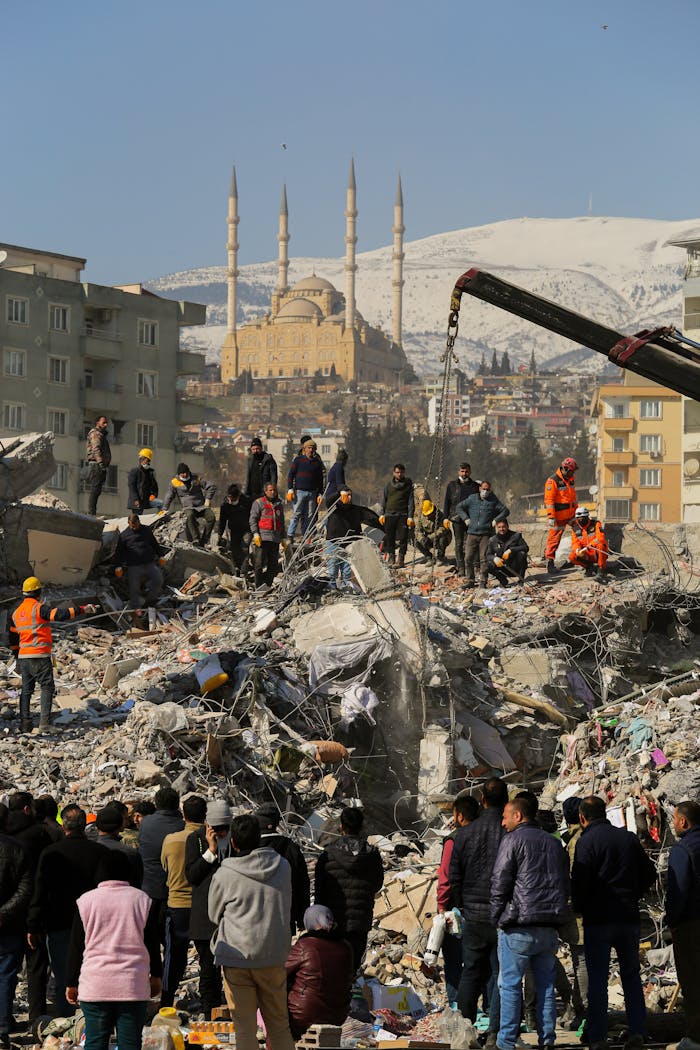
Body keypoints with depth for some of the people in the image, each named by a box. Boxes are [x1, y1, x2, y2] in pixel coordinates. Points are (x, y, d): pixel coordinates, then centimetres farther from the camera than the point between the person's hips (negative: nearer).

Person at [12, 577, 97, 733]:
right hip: (40, 656, -6)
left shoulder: (17, 612, 12)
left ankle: (24, 723, 6)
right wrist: (81, 609, -20)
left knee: (26, 689, 11)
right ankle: (45, 720, -12)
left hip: (23, 656, 6)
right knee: (47, 686, 0)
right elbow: (60, 614, -23)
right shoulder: (39, 608, -10)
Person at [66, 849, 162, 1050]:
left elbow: (76, 947, 4)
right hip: (134, 986, 0)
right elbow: (152, 943, 9)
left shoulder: (85, 901, 0)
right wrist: (156, 976, 21)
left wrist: (71, 983, 12)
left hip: (95, 986, 0)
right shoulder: (142, 900, 2)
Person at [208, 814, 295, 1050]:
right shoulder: (282, 867, -2)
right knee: (279, 1023, 14)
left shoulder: (224, 875, -10)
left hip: (237, 956, -3)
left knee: (244, 1025, 4)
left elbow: (214, 914, 5)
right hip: (275, 955, 3)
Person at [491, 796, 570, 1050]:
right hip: (549, 928, 6)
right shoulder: (553, 843, 17)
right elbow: (565, 885, 20)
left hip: (518, 928, -6)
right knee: (546, 986, 9)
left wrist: (496, 918, 1)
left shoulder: (513, 840, -4)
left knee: (510, 985, -2)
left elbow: (500, 883, -8)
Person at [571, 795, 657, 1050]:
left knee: (597, 979, 0)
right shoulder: (629, 838, 7)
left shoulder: (587, 842, -9)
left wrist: (579, 908, 3)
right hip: (629, 917, 4)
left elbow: (579, 882, -15)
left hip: (598, 919, -4)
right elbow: (649, 875, 12)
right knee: (631, 975, 13)